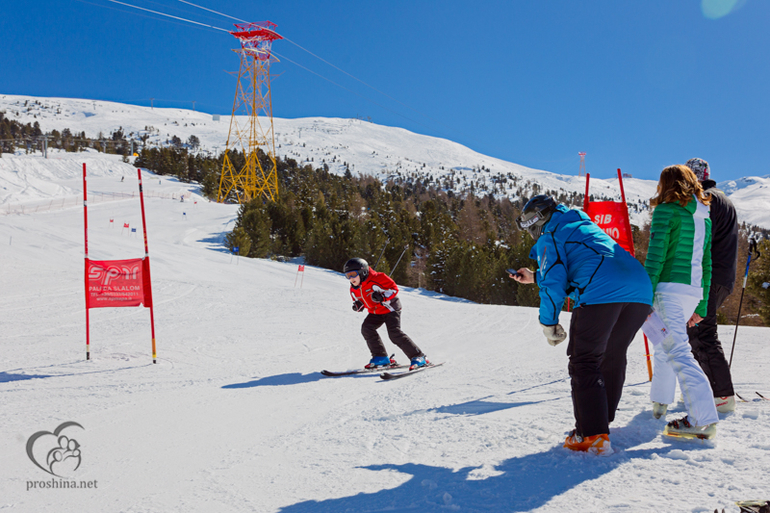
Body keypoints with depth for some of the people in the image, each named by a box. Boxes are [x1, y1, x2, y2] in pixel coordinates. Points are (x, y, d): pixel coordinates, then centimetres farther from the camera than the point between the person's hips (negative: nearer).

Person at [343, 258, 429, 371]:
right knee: (366, 328, -14)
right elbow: (359, 300, 15)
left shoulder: (376, 279, -22)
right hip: (375, 312, 7)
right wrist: (358, 306, -9)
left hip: (390, 308, -7)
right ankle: (381, 358, -5)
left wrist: (382, 297, -34)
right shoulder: (354, 289, -1)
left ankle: (418, 357, -13)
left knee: (395, 333, -20)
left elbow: (394, 288, -19)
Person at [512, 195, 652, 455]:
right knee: (612, 358, 21)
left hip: (600, 295, -8)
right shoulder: (584, 225, 36)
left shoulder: (549, 236, 11)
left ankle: (593, 436, -8)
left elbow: (554, 283, 0)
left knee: (585, 363, -2)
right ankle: (602, 420, 32)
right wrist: (535, 277, 51)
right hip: (640, 291, 8)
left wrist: (548, 324, 8)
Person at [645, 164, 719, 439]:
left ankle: (704, 419, -19)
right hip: (694, 291, 8)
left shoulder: (666, 211, -6)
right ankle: (660, 401, 35)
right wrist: (701, 306, 21)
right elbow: (706, 265, 17)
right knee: (665, 344, 23)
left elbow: (656, 256, -14)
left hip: (669, 287, -8)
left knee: (678, 351, -11)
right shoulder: (704, 219, 16)